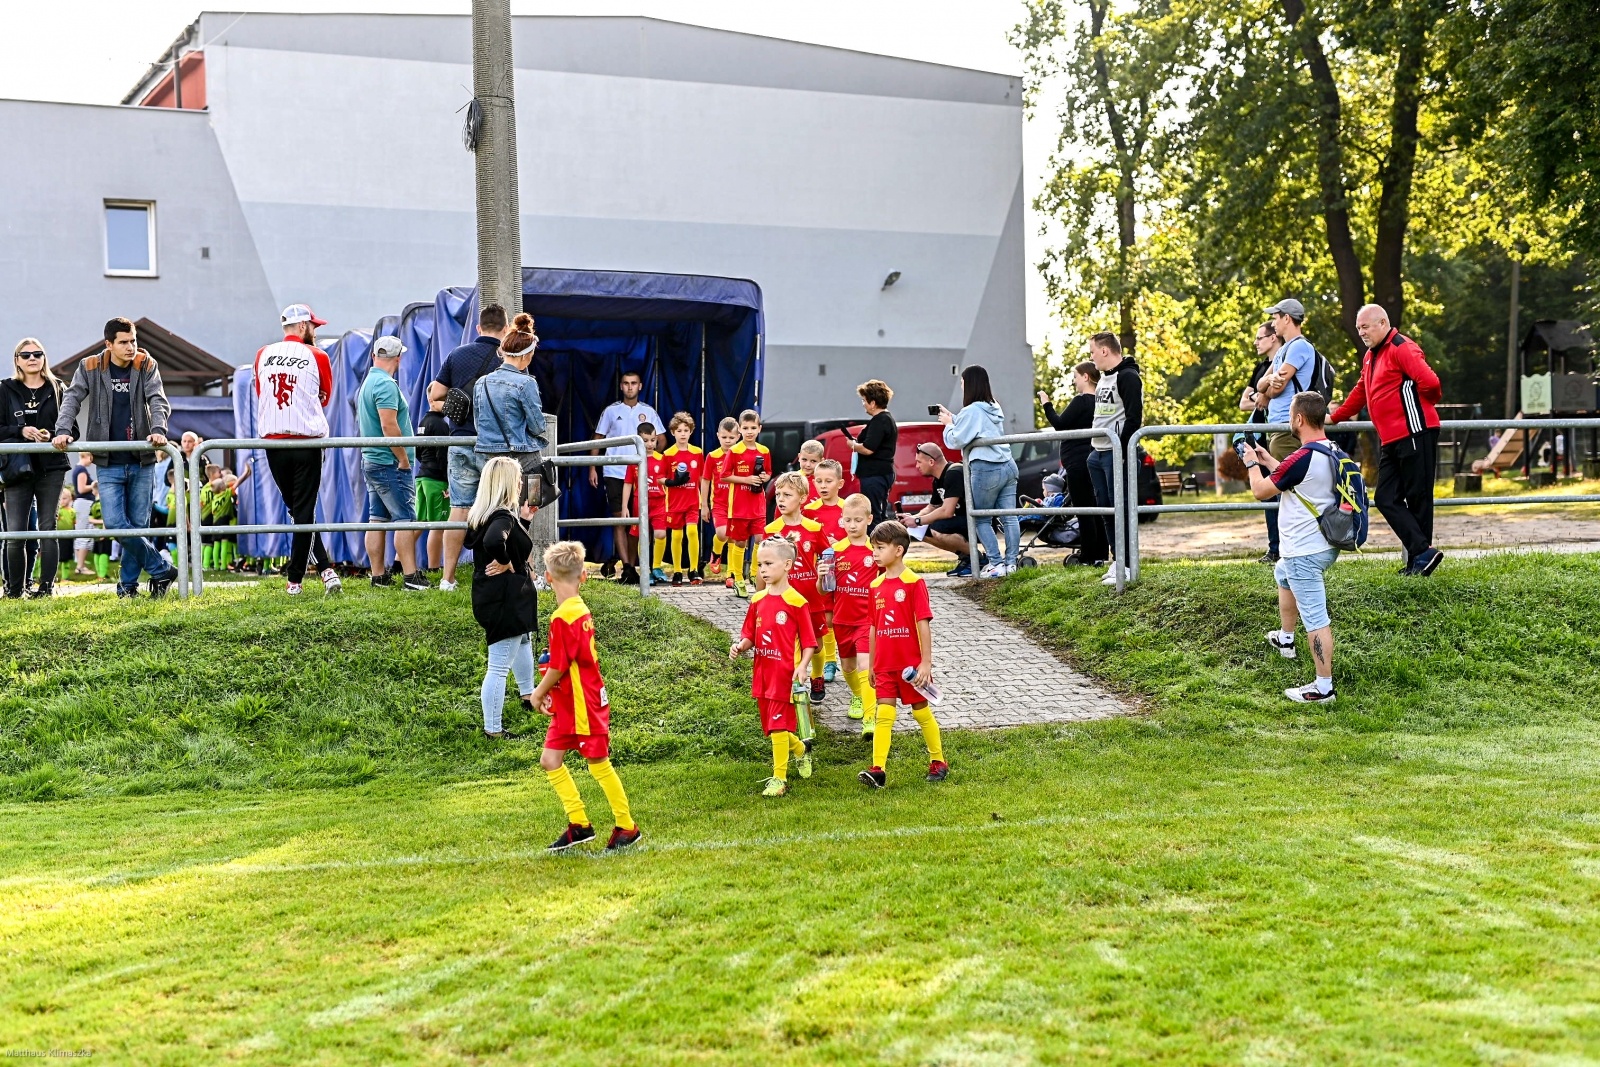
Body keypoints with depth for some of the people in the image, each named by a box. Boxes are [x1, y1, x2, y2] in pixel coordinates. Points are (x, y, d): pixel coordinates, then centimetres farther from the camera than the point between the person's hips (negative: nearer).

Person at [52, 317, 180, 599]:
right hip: (108, 463, 0)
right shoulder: (90, 368, 2)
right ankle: (161, 569, 1)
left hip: (141, 462, 0)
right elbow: (72, 398, -4)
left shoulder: (146, 366, 2)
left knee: (138, 525, 3)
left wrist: (158, 429, -27)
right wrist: (63, 430, -22)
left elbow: (158, 400, -7)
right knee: (115, 523, -12)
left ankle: (128, 584, 16)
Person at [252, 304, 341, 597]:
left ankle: (325, 568, 9)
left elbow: (260, 395, 17)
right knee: (304, 511, 2)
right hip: (307, 441, -3)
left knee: (296, 510, 13)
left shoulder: (262, 355, 7)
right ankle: (294, 579, 2)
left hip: (272, 442, 3)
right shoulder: (317, 356, -2)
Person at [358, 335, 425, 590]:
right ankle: (411, 576, -10)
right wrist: (404, 459, -15)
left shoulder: (367, 383, 16)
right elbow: (389, 426, -23)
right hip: (390, 464, -10)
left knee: (378, 519, 10)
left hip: (371, 461, 10)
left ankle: (378, 575, 12)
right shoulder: (386, 385, -15)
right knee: (405, 519, -8)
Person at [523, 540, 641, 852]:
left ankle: (626, 826, 14)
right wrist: (549, 693, 13)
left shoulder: (563, 617, -21)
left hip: (582, 705, -9)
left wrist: (539, 693, -4)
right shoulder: (581, 610, 7)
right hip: (569, 705, 9)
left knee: (599, 765, 2)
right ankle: (579, 824, 16)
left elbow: (558, 666, -20)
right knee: (550, 759, 10)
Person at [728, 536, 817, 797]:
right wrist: (740, 647, -7)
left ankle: (779, 778, 2)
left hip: (785, 674, -7)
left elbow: (809, 641, -8)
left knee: (778, 727, -7)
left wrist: (802, 667, -21)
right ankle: (800, 751, 42)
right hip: (762, 673, 7)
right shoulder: (757, 601, 7)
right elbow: (750, 636, 13)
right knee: (772, 726, 16)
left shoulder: (796, 602, -11)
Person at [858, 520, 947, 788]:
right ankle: (878, 770, -8)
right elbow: (874, 627, 11)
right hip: (885, 665, 4)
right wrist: (872, 665, 13)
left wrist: (926, 663, -15)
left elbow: (923, 624, -13)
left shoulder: (914, 583, -11)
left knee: (921, 711, 8)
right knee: (884, 714, -3)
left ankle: (938, 762, 24)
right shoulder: (876, 585, 6)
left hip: (911, 664, -4)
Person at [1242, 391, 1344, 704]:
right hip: (1326, 545, 10)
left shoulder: (1302, 458, -25)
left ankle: (1323, 687, -5)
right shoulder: (1331, 453, 4)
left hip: (1304, 552, -10)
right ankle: (1285, 639, 49)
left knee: (1315, 619, -7)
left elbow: (1261, 491, -13)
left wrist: (1252, 464, 5)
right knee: (1283, 575, 36)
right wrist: (1270, 462, 26)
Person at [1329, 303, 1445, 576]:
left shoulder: (1402, 348, -11)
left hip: (1415, 434, -10)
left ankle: (1420, 556, 1)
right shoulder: (1371, 356, 20)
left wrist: (1422, 404, -3)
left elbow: (1429, 382, -22)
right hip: (1390, 440, 10)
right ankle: (1421, 553, -2)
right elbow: (1360, 392, 31)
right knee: (1386, 498, 1)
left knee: (1418, 497, -4)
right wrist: (1334, 417, 31)